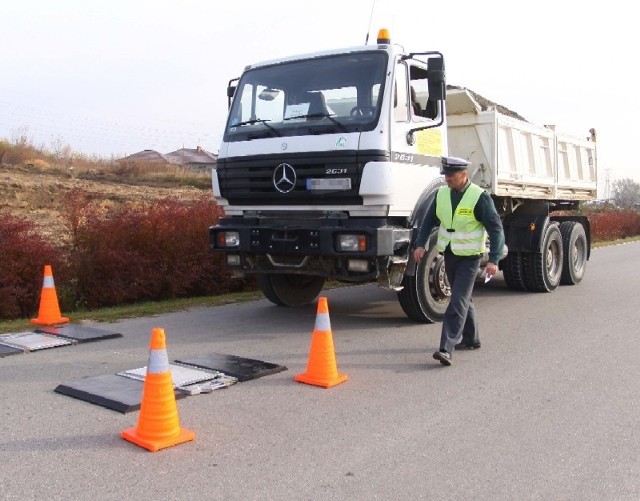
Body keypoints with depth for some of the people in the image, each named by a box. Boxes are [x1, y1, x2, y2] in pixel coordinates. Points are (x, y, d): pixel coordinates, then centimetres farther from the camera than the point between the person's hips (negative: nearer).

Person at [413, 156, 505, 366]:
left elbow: (495, 228, -13)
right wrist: (420, 244, -1)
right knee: (463, 298, 18)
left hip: (469, 257, -6)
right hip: (449, 254, 6)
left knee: (458, 302, -12)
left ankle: (447, 349, -16)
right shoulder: (442, 194, 3)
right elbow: (429, 220, 12)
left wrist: (493, 260, -20)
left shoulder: (480, 197, -14)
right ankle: (471, 339, 33)